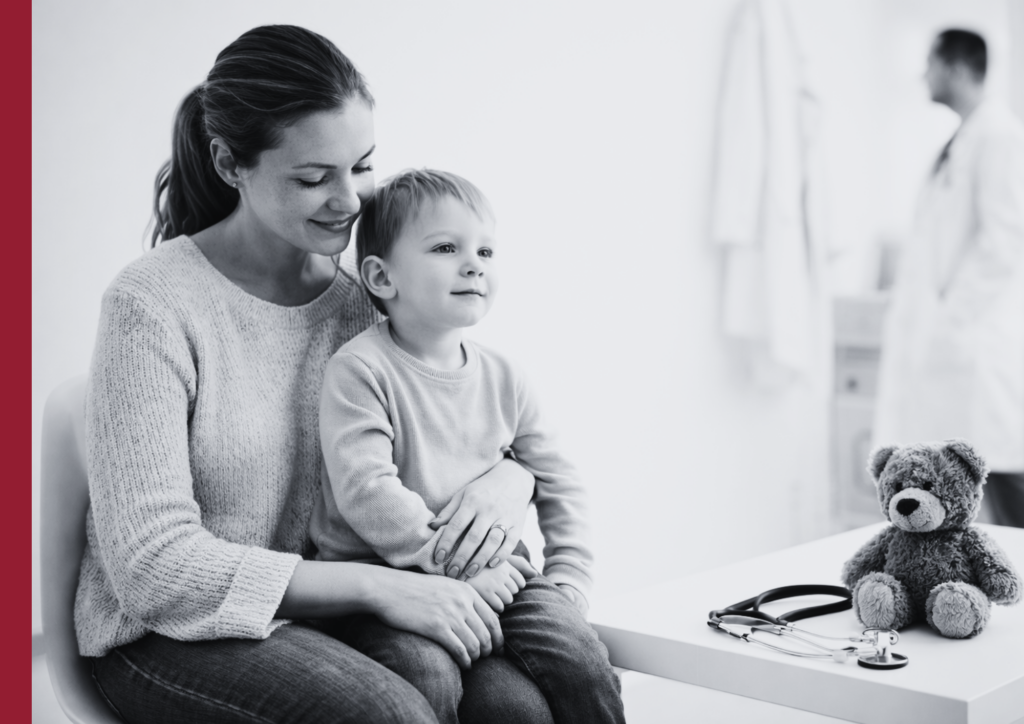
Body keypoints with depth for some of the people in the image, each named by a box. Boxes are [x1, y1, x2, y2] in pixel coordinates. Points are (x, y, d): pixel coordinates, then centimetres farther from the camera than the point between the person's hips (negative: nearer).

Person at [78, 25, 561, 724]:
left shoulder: (365, 293, 2)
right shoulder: (153, 304, -14)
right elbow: (153, 567, -19)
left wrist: (511, 476, -13)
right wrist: (374, 586, -25)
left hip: (324, 613, 4)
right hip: (176, 635, -4)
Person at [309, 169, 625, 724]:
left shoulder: (502, 378, 8)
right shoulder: (359, 371, -11)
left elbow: (559, 485, 13)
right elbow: (366, 491, -21)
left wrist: (568, 580, 1)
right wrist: (456, 569, -21)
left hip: (487, 573, 5)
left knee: (583, 661, -13)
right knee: (428, 674, -30)